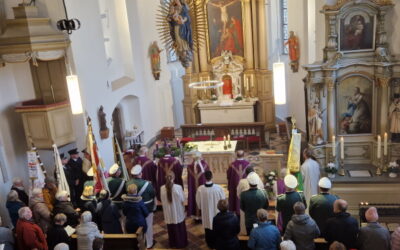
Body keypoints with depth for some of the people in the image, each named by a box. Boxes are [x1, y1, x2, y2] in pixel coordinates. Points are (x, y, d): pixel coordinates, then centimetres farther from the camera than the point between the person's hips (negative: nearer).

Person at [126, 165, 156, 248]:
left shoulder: (128, 183, -15)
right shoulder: (147, 184, -23)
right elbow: (153, 195, -12)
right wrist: (154, 207, 5)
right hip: (147, 208, -3)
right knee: (148, 225, 15)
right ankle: (149, 243, 30)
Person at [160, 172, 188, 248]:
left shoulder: (162, 188, -14)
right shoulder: (178, 187, -23)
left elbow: (162, 200, -1)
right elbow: (182, 200, -12)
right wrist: (183, 208, 7)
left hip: (168, 212, 3)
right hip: (178, 212, -2)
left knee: (171, 229, 20)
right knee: (180, 228, 17)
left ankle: (172, 243, 35)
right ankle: (181, 243, 30)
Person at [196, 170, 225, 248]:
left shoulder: (200, 189, -22)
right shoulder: (218, 188, -25)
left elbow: (198, 202, -6)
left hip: (206, 213, 1)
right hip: (217, 212, 0)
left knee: (208, 230, 20)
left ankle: (210, 244, 35)